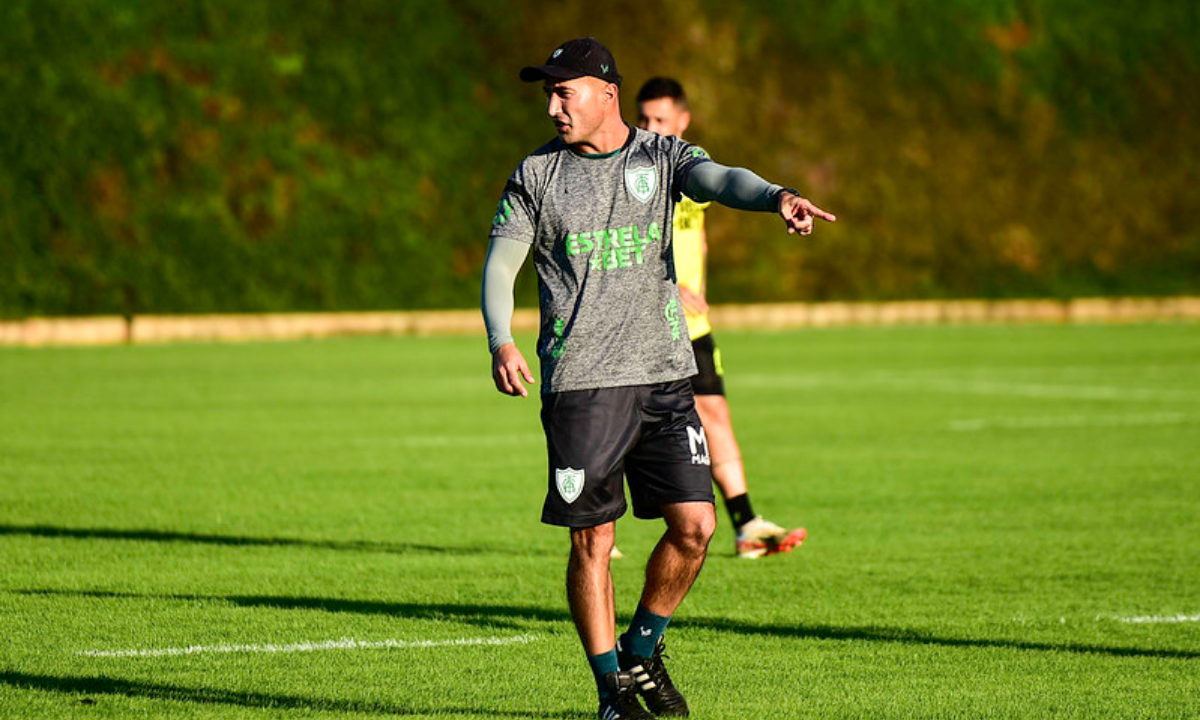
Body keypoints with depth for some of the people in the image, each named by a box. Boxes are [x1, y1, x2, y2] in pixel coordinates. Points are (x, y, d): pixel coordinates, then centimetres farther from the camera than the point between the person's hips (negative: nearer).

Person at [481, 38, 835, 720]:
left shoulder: (661, 155, 5)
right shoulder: (536, 175, 4)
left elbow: (718, 178, -14)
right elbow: (501, 262, 0)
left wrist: (775, 196, -37)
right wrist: (502, 342, -19)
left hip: (663, 375, 2)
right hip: (580, 382, -2)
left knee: (695, 524, -4)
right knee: (593, 540, -3)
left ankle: (642, 649, 19)